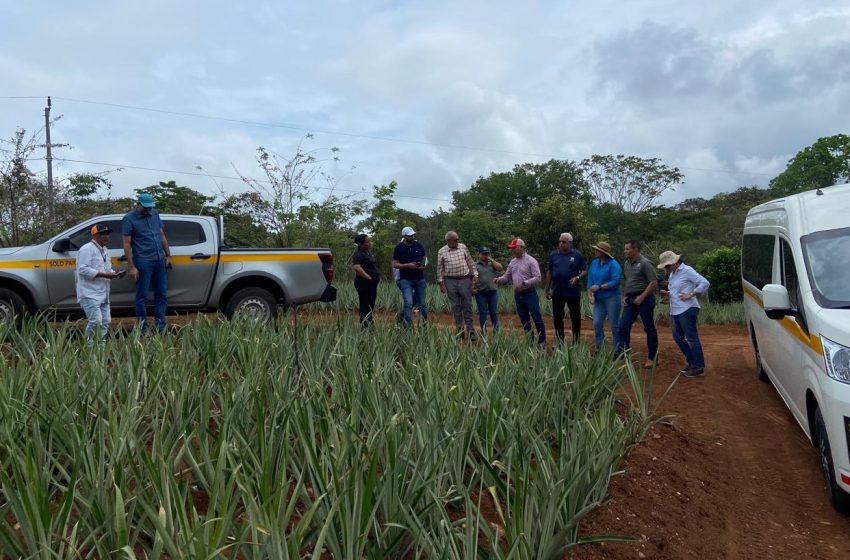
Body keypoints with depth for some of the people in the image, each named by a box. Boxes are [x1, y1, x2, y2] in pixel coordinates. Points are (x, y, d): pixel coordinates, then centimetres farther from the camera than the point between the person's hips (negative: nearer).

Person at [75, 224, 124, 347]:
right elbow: (83, 269, -21)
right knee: (96, 321, -15)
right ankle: (89, 346, -2)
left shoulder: (104, 250, 18)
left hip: (103, 294, 9)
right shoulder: (87, 249, -11)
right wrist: (105, 275, -23)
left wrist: (115, 274, 4)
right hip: (90, 294, -9)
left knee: (105, 321, 9)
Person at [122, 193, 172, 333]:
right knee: (142, 296, 1)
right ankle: (143, 328, 9)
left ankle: (160, 326, 13)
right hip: (143, 262, -6)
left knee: (161, 294, 7)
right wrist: (131, 267, -12)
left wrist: (168, 255, 14)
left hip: (159, 260, 6)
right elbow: (127, 244, -7)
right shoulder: (129, 219, -5)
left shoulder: (155, 214, 12)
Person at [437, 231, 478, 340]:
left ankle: (471, 332, 2)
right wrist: (441, 283, 3)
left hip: (465, 280, 0)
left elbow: (471, 262, 10)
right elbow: (440, 269, 6)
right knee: (456, 307, 5)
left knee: (467, 306, -1)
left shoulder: (463, 247, 5)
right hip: (450, 282, 0)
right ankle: (460, 331, 15)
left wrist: (475, 275, 5)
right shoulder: (441, 252, 2)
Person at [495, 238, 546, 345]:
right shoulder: (512, 262, 12)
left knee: (537, 318, -3)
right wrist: (499, 279, -7)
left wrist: (524, 284, -23)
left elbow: (537, 278, -15)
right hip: (518, 295, 7)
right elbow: (507, 277, 14)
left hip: (529, 293, -6)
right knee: (524, 320, 11)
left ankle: (542, 341, 5)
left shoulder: (531, 261, -8)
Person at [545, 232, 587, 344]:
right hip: (557, 293, 2)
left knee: (575, 318, 6)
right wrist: (547, 289, 10)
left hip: (573, 292, -2)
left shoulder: (577, 255, -1)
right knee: (557, 318, 8)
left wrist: (578, 277, -19)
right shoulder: (553, 255, 6)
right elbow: (549, 272, 11)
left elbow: (584, 271, 1)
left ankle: (576, 342, 18)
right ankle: (560, 342, 20)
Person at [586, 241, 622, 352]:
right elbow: (590, 279, 9)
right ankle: (599, 348, 13)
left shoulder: (613, 264, -11)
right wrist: (590, 294, -2)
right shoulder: (594, 263, 8)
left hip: (611, 298, -6)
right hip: (599, 299, 6)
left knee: (614, 325, 2)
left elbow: (615, 282, -18)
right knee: (597, 323, 0)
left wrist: (599, 287, -18)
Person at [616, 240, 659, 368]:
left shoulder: (645, 263, -12)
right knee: (623, 326, 2)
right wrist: (624, 296, 10)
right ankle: (621, 355, 9)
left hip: (644, 299, -7)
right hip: (630, 300, 7)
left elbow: (654, 282, -16)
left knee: (649, 328, 4)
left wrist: (642, 297, -19)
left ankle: (652, 357, 14)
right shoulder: (626, 263, 11)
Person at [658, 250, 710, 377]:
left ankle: (699, 367, 1)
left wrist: (691, 295, -18)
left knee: (692, 338, -5)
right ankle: (691, 362, 25)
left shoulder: (687, 270, -11)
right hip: (675, 311, 10)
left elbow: (705, 283, -15)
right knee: (678, 337, 14)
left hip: (687, 310, -10)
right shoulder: (672, 273, 16)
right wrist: (668, 293, 7)